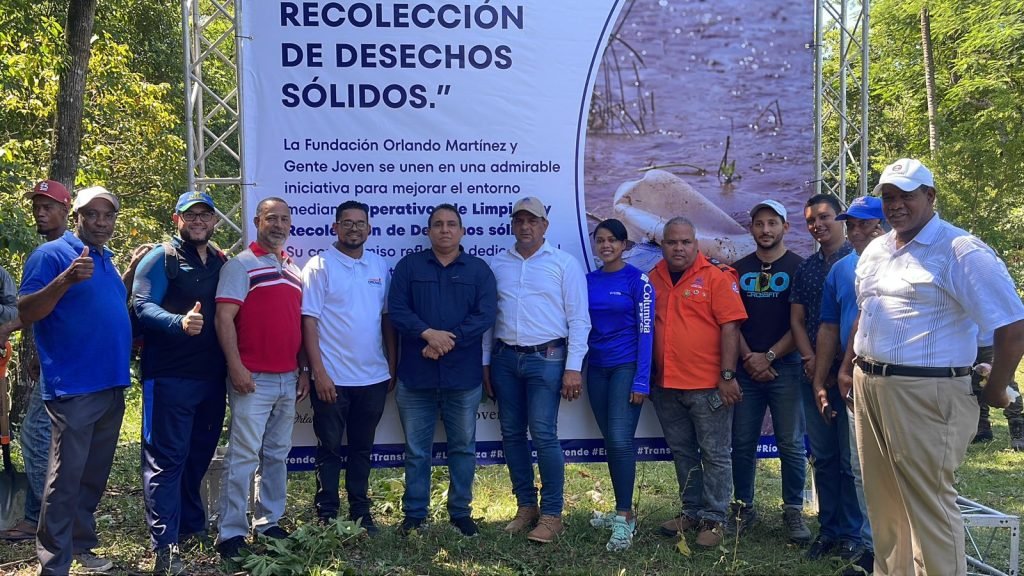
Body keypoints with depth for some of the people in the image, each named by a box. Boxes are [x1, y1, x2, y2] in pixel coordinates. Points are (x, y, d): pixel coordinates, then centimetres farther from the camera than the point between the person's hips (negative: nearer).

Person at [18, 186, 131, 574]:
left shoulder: (107, 260, 16)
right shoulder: (51, 254, -7)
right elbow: (26, 313, -16)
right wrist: (66, 279, -29)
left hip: (112, 385, 8)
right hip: (73, 388, -8)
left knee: (94, 476, 16)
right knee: (65, 478, -5)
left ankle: (81, 545, 30)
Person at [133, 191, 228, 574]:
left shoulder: (223, 263, 14)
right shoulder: (161, 258, -4)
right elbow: (142, 305, -15)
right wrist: (180, 322, -34)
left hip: (212, 375, 6)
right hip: (169, 375, -6)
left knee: (199, 454, 16)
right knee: (166, 458, -4)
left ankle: (192, 524, 32)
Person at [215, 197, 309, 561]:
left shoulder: (295, 270, 16)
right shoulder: (240, 265, -3)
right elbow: (223, 319, -11)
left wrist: (303, 371, 14)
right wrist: (236, 367, -18)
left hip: (288, 380, 6)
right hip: (253, 379, -6)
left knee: (278, 454, 12)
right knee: (243, 455, -4)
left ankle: (269, 523, 22)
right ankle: (231, 532, 5)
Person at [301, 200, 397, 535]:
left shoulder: (380, 266, 8)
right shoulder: (320, 266, -5)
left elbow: (387, 318, 12)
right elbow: (309, 321, -9)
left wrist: (392, 366, 8)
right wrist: (319, 372, -14)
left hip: (373, 378, 4)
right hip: (332, 378, -4)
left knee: (362, 448, 14)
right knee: (329, 448, 6)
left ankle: (360, 513, 25)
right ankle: (326, 516, 17)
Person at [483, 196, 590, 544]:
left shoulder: (564, 264, 0)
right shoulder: (498, 265, 11)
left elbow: (579, 320, -3)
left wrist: (573, 368, -9)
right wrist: (485, 363, 9)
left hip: (546, 359, -4)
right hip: (505, 358, 4)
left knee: (543, 434, -9)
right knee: (512, 434, 7)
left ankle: (552, 514, 2)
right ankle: (526, 505, 20)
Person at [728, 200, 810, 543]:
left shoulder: (798, 267, 1)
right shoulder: (739, 270, 11)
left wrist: (769, 356, -10)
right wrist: (748, 357, -6)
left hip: (785, 367, -3)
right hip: (746, 369, 3)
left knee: (791, 444, 2)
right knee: (742, 443, 6)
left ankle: (794, 511, 13)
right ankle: (743, 508, 17)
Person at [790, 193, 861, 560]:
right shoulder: (805, 269, 13)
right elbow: (796, 320, 11)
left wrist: (836, 365, -12)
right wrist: (810, 361, -4)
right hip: (814, 373, 5)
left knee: (851, 457, -2)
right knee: (823, 456, 10)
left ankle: (851, 533, 9)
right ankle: (828, 529, 20)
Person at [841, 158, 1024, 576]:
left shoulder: (960, 252, -12)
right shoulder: (874, 251, 13)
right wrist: (848, 366, 20)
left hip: (925, 393, -8)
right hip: (869, 386, 8)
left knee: (928, 505, -2)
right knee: (882, 499, 17)